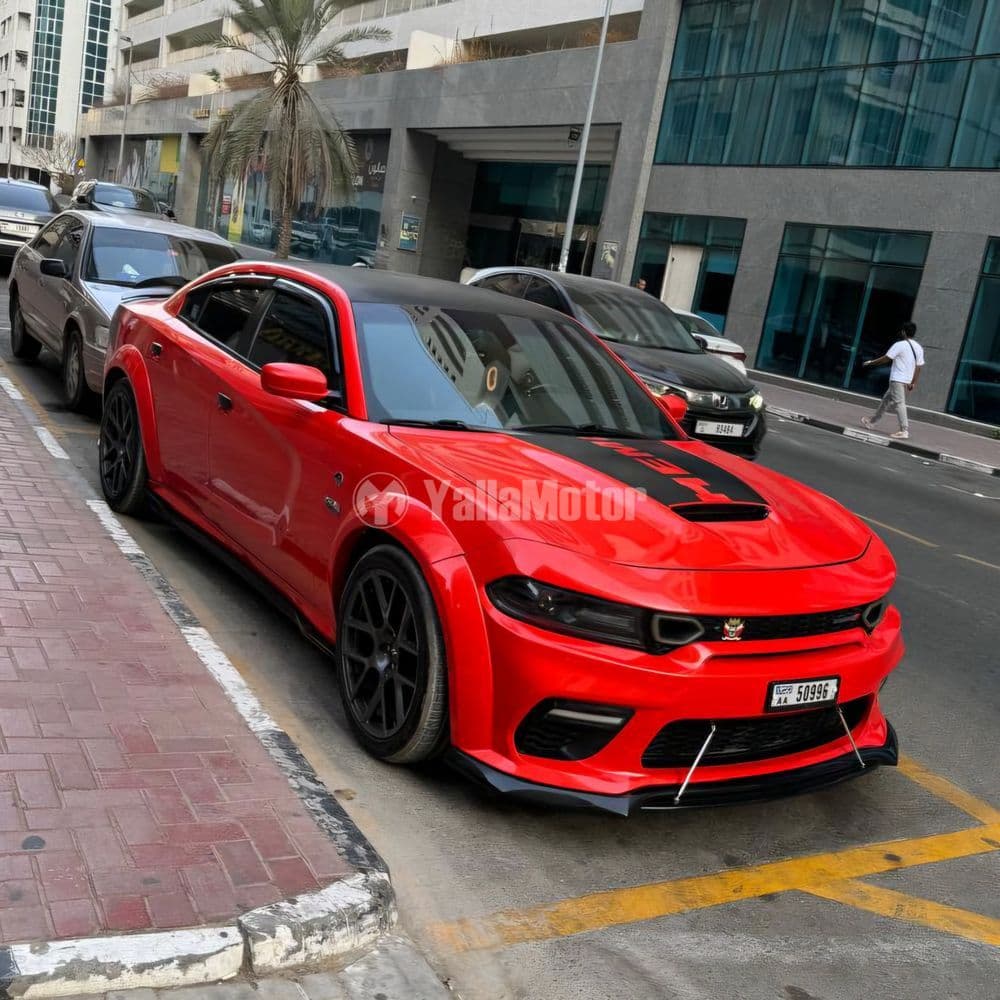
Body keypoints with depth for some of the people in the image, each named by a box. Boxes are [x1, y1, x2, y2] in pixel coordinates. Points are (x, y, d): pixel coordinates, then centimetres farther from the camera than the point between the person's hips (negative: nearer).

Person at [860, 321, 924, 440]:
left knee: (899, 403, -10)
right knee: (886, 400, 19)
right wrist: (914, 383, 15)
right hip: (907, 380, 8)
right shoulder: (918, 348, 11)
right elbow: (918, 367, 11)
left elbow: (885, 359, -10)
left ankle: (904, 430, -17)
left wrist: (870, 363, 2)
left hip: (897, 379, -8)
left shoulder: (900, 345, -11)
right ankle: (872, 421, 30)